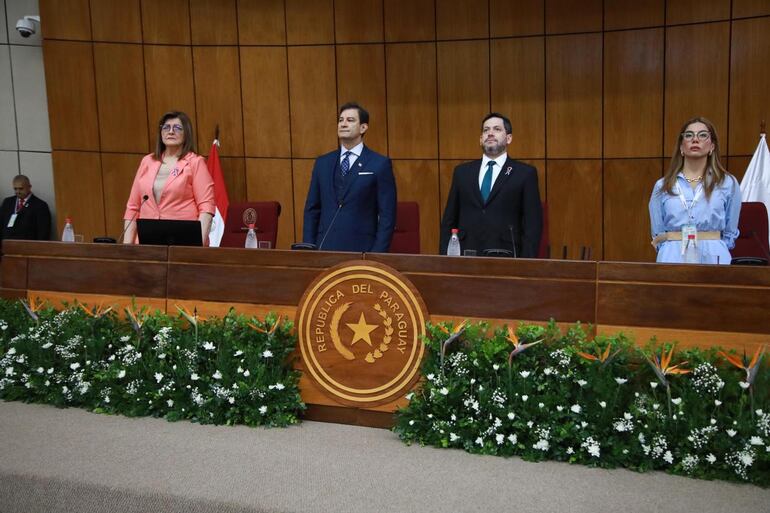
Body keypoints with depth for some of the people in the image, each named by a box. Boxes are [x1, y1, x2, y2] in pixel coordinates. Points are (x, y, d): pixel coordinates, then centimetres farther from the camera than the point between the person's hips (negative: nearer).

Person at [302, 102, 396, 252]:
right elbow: (312, 210, 12)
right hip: (325, 247, 3)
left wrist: (377, 255, -10)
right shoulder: (322, 163, 11)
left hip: (360, 250, -3)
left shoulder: (380, 164, -2)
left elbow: (387, 214, -4)